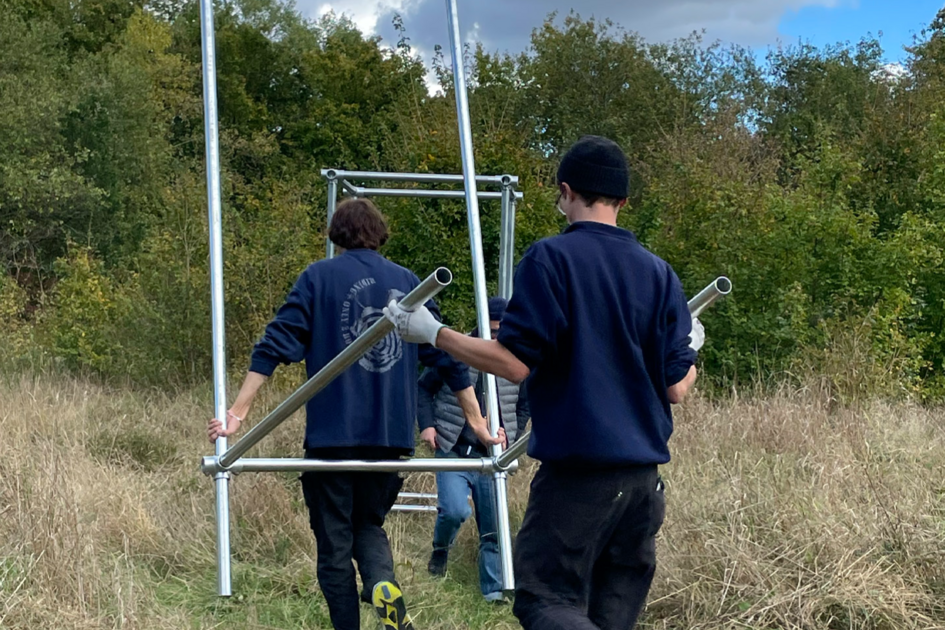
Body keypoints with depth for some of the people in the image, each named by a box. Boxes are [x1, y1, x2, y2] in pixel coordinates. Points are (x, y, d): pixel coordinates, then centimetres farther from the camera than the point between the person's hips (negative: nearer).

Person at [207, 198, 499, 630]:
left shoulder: (319, 277, 2)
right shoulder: (408, 283, 11)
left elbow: (277, 346, -7)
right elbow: (446, 355, 11)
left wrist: (238, 411, -7)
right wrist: (477, 421, 17)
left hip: (332, 433, -3)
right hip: (391, 434, 3)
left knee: (334, 542, 7)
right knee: (369, 524, 19)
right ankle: (384, 584, -10)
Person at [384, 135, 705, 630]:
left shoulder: (549, 259, -6)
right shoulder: (659, 273, 8)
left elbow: (516, 363, -13)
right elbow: (676, 388, 6)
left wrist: (431, 333, -2)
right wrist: (691, 349, 28)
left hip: (576, 468, -5)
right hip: (644, 476, 6)